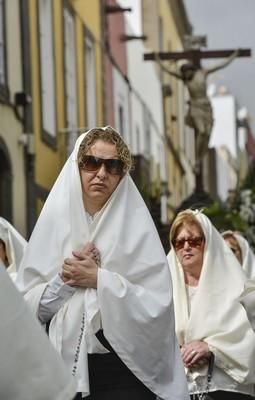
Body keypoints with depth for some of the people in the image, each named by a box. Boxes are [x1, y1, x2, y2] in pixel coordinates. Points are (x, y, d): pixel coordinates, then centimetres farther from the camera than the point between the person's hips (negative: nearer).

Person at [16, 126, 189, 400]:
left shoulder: (136, 225, -3)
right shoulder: (54, 221, 3)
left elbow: (158, 305, -10)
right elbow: (26, 304, 2)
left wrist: (99, 279, -15)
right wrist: (63, 281, -13)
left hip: (122, 368, -2)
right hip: (62, 366, 2)